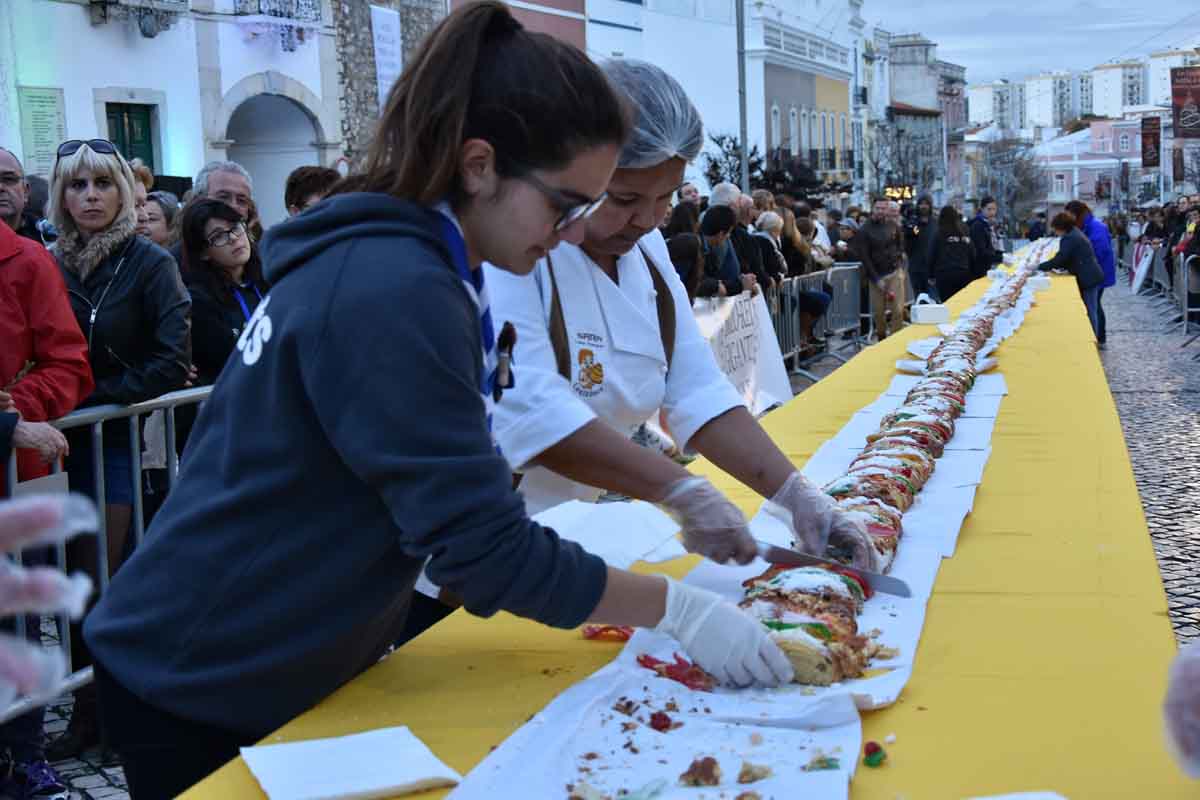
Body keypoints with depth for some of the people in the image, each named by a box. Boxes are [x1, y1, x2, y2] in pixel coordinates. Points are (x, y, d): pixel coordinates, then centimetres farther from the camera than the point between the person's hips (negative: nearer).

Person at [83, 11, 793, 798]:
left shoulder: (384, 257, 3)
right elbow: (483, 548, -26)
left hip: (271, 666, 9)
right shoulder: (394, 290, -27)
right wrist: (678, 609, -17)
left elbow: (456, 485, 10)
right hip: (203, 686, -9)